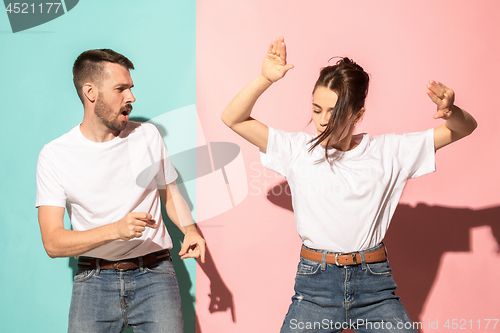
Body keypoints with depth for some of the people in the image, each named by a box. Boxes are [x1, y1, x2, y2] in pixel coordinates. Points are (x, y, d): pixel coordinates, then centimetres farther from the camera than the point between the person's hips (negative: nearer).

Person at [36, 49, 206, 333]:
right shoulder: (55, 155, -4)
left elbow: (169, 192, 19)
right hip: (95, 279, -1)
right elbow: (53, 243, -10)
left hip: (153, 275, 1)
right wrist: (116, 230, -23)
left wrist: (190, 230, -3)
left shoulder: (148, 136, 5)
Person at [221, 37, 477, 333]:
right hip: (315, 286, 0)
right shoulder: (298, 150, 3)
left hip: (374, 287, 1)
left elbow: (465, 128, 6)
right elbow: (233, 119, 1)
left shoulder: (388, 152, 3)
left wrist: (450, 111, -17)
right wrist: (265, 79, -12)